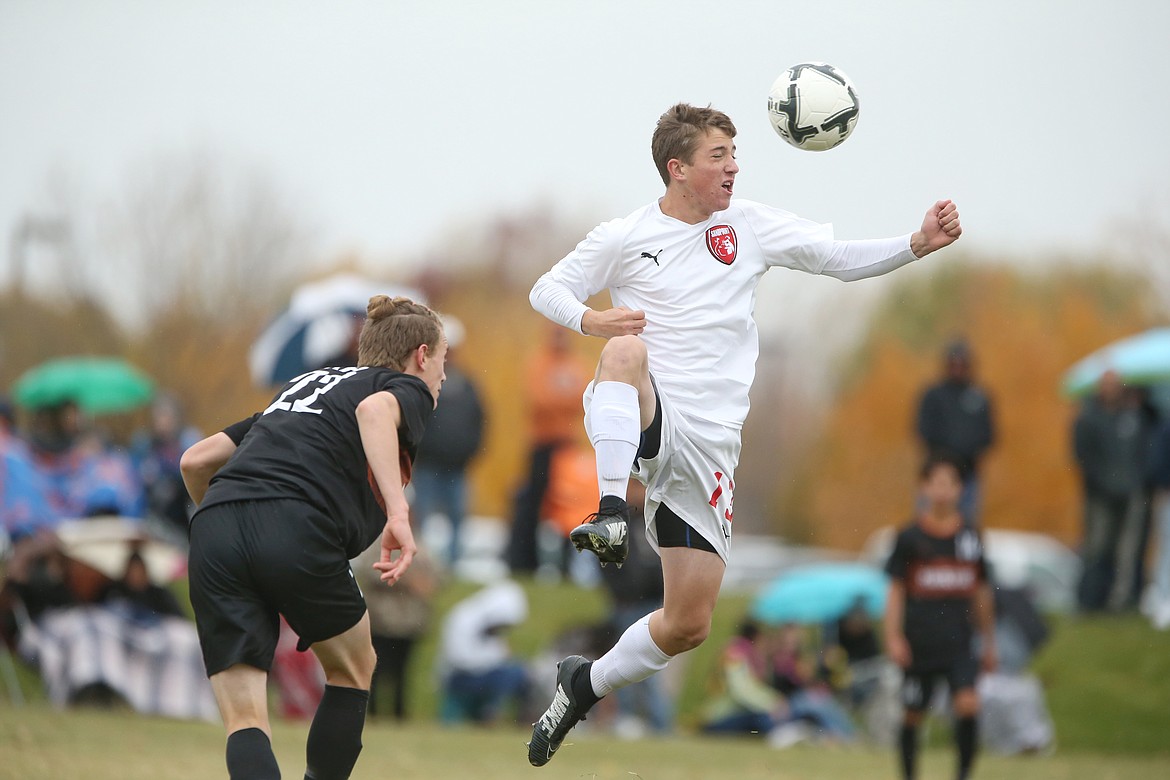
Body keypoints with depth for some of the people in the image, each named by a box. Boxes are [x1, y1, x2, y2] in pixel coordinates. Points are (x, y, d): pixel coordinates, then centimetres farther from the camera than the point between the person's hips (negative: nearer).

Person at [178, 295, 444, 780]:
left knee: (244, 722, 0)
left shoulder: (304, 385, 35)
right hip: (296, 530, -5)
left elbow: (196, 460, 29)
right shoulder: (409, 391, 17)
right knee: (352, 672, 23)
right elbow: (376, 410, -10)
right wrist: (398, 513, -19)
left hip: (212, 531, 5)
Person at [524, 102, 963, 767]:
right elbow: (546, 290, 7)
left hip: (709, 444, 3)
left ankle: (586, 684, 27)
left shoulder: (751, 226, 7)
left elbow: (841, 259, 6)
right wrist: (590, 319, -15)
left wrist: (919, 244, -9)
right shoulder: (623, 238, 1)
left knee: (690, 623, 1)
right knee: (627, 351, -38)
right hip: (644, 421, -3)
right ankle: (612, 515, -45)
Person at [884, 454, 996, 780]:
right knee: (913, 714, 7)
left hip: (959, 643, 1)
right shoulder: (910, 538, -1)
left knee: (968, 705, -16)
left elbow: (982, 593, 14)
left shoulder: (971, 536, 6)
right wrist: (893, 637, -9)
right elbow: (896, 591, 1)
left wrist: (988, 642, 18)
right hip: (919, 643, -1)